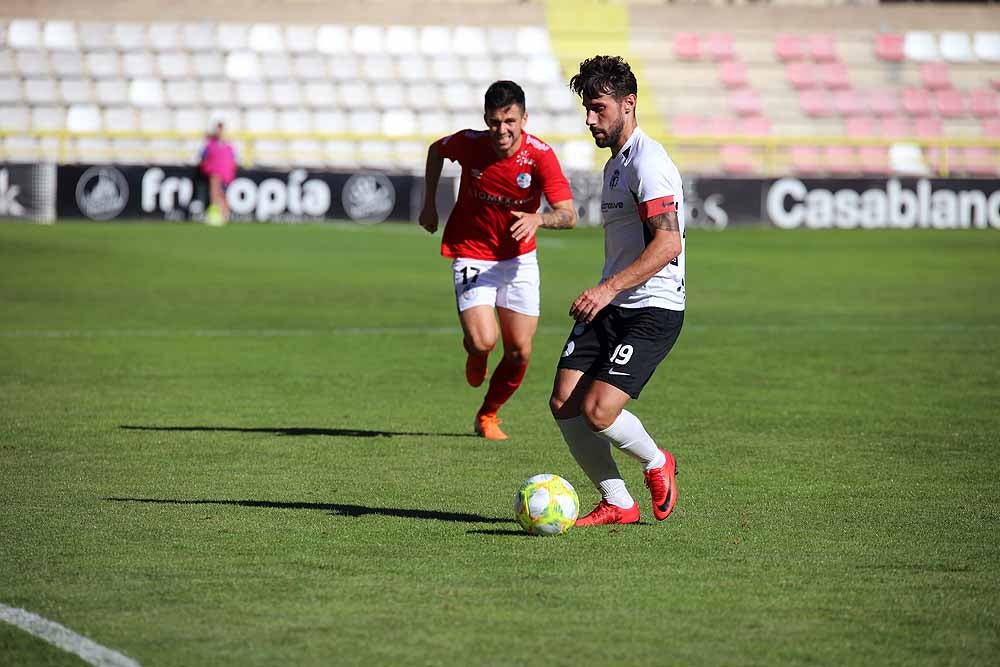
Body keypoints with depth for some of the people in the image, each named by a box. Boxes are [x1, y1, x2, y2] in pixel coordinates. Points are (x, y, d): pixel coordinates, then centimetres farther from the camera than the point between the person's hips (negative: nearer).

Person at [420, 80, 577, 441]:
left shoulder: (540, 154, -19)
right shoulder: (468, 143, -16)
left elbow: (568, 214, -23)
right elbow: (436, 150, 9)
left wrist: (539, 218, -44)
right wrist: (430, 204, 8)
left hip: (519, 258, 1)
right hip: (471, 254, -1)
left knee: (520, 352, 1)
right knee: (483, 341, -20)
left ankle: (488, 415, 28)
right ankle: (476, 355, 19)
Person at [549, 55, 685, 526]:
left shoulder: (647, 162, -14)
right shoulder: (615, 163, 18)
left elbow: (668, 243, -23)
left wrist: (609, 288, -28)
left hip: (653, 310, -9)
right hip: (610, 307, 9)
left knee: (597, 411, -18)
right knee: (563, 404, -5)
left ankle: (657, 464, 13)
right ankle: (617, 504, 9)